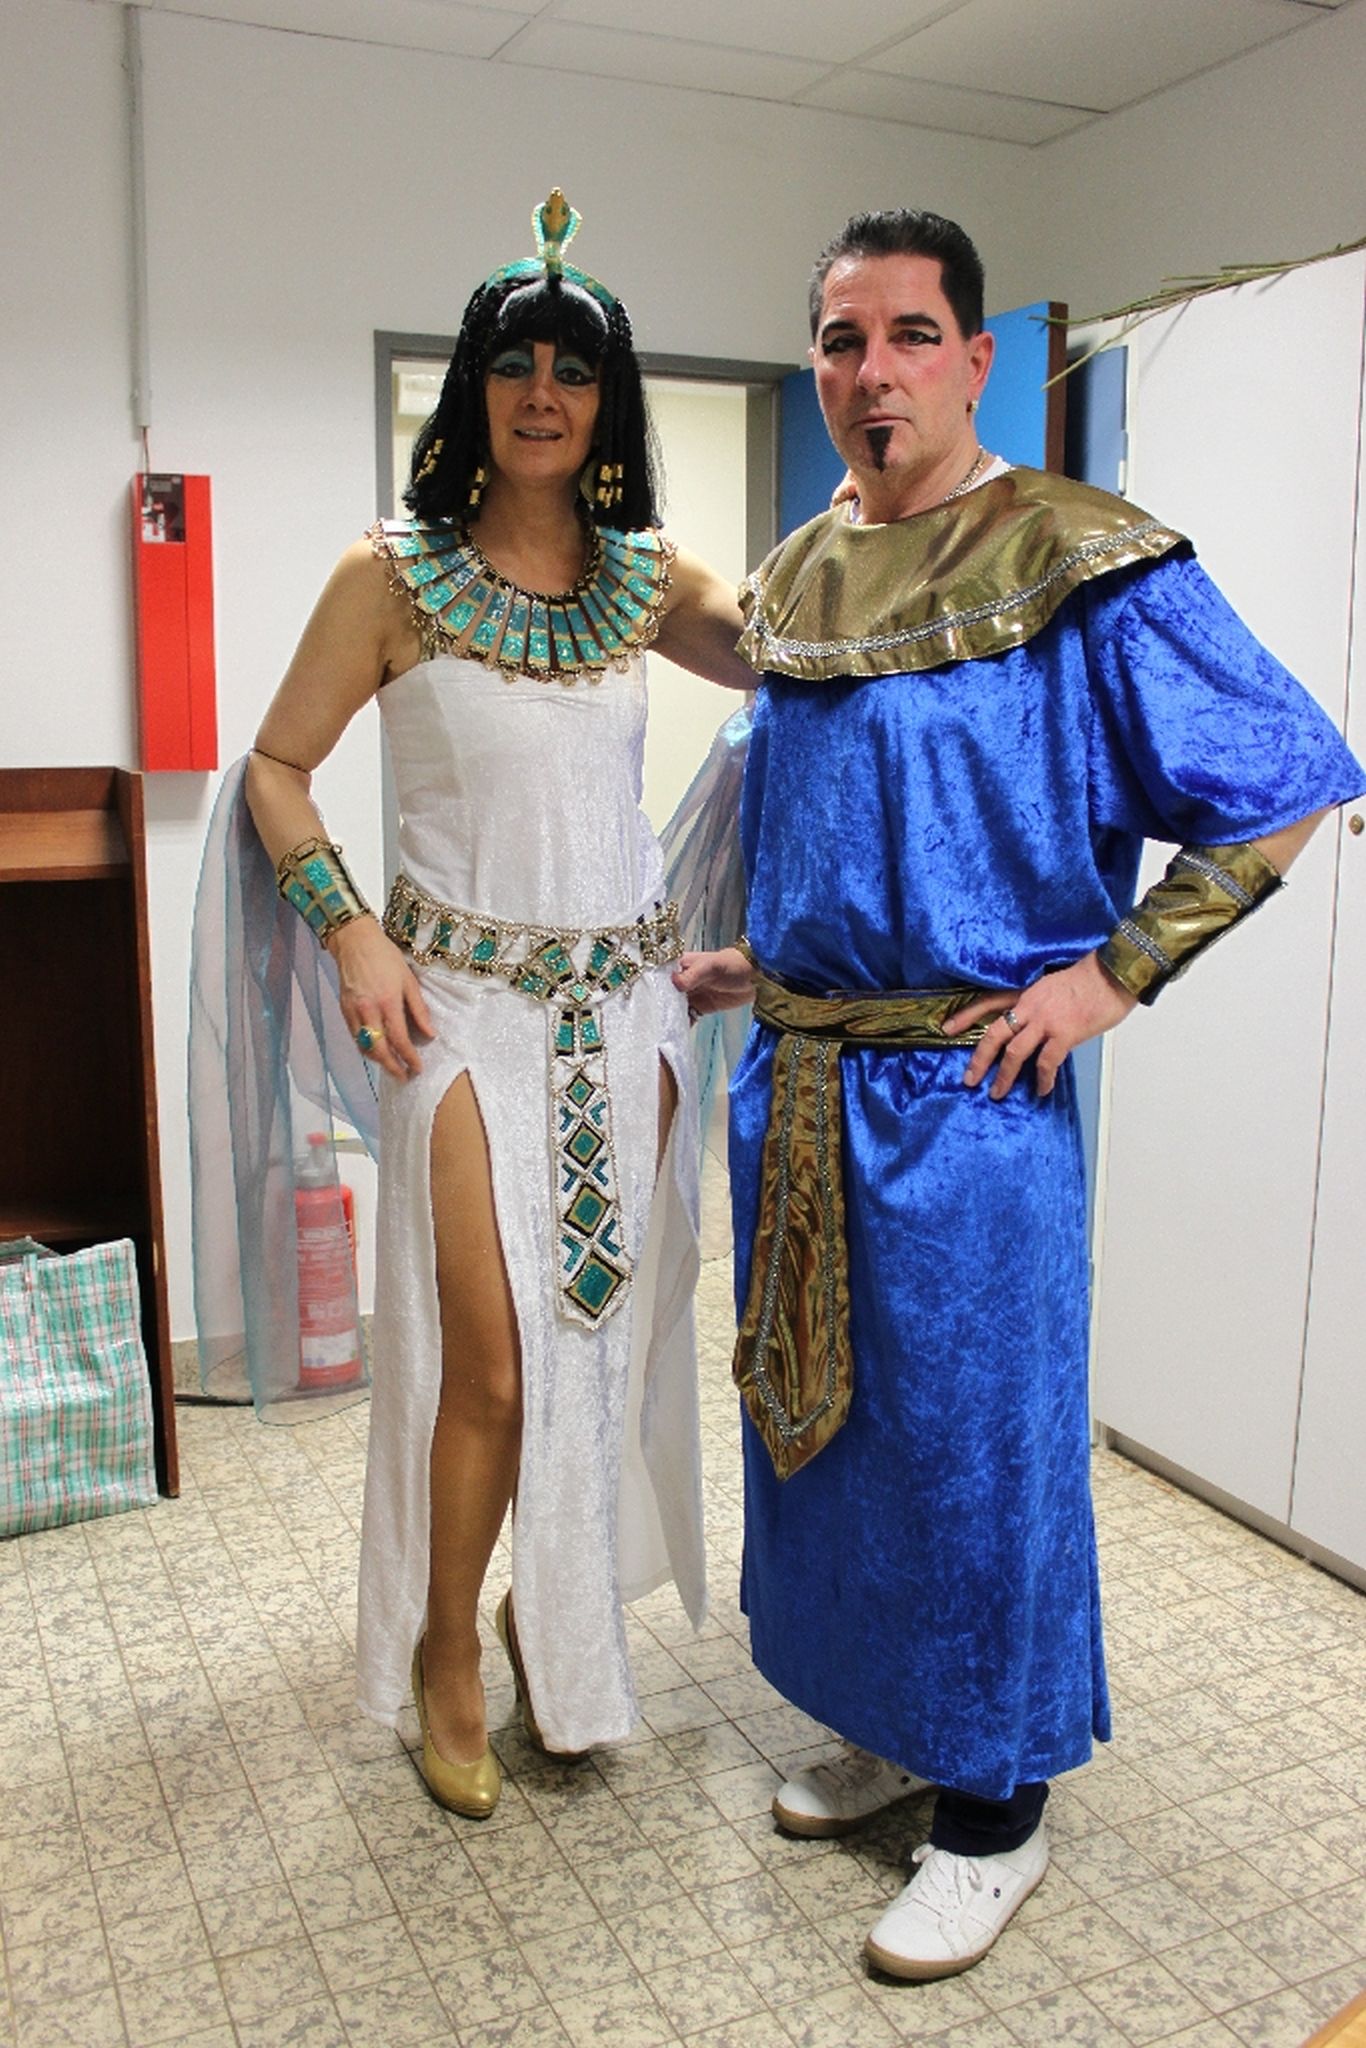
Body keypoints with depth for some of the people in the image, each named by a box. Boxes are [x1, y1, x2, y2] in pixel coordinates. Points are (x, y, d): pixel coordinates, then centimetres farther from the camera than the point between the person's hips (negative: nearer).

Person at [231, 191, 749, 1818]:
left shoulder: (648, 579, 7)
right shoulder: (394, 575, -3)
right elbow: (277, 768, 2)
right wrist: (351, 931, -9)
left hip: (626, 999, 4)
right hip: (469, 1007, -4)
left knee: (612, 1327, 9)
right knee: (492, 1356, -4)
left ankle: (557, 1620, 33)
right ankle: (447, 1654, 22)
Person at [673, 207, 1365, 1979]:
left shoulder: (1081, 568, -11)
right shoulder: (795, 580, 10)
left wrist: (1116, 972, -13)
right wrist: (757, 956, 13)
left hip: (966, 1095, -7)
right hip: (796, 1082, 7)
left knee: (974, 1431, 5)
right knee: (816, 1411, 17)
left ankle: (997, 1803, 27)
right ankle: (880, 1723, 40)